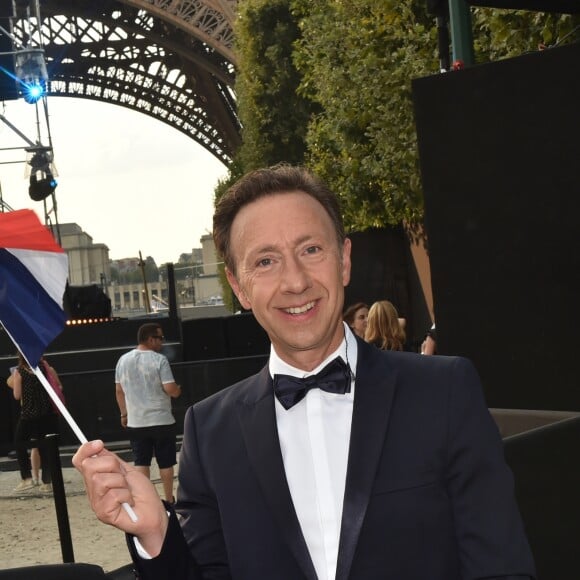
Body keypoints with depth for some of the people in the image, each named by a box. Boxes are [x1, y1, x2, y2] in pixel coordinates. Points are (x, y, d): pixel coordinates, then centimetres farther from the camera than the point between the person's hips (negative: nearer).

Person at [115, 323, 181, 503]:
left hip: (135, 422, 4)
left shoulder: (123, 360, 3)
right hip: (162, 420, -4)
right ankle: (169, 500, 17)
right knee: (166, 462, 9)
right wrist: (178, 391, 5)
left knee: (141, 462, 7)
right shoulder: (159, 360, -13)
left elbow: (119, 390, 9)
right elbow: (171, 389, -17)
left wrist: (124, 414, 18)